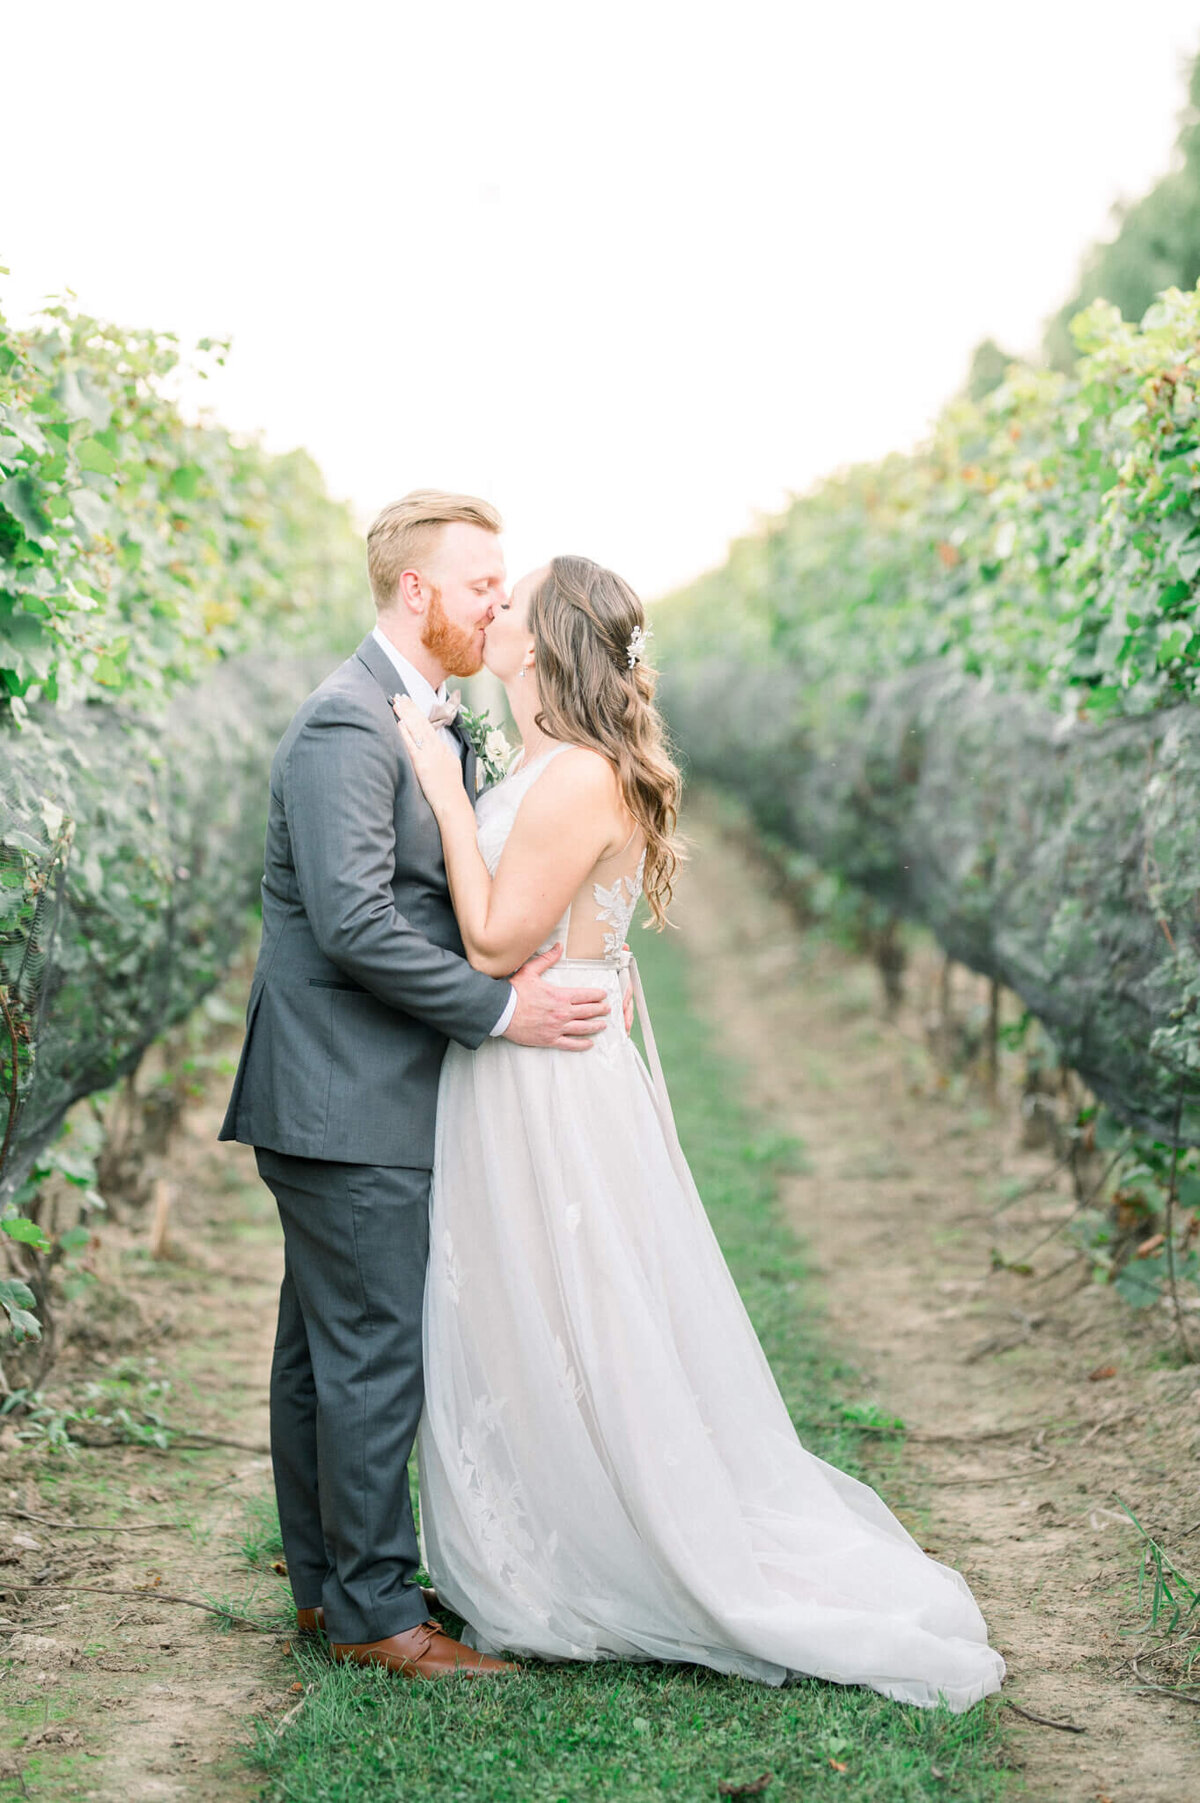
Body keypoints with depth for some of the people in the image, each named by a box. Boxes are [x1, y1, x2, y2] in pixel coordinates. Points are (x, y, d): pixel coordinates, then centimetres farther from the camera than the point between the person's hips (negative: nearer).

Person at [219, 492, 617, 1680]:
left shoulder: (433, 723, 15)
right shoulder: (348, 724, -17)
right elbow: (354, 923, -25)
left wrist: (548, 958, 3)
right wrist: (502, 1010, -20)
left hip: (367, 1097, 10)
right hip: (347, 1104, -10)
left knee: (326, 1349, 17)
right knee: (374, 1354, -2)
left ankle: (328, 1582, 28)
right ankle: (374, 1611, 9)